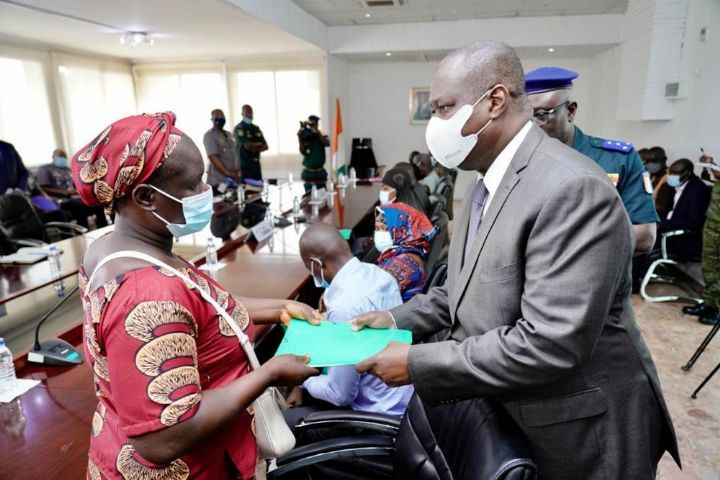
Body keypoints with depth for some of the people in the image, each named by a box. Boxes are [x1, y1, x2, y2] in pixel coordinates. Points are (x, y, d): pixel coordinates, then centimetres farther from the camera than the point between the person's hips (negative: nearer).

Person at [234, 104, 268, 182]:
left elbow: (265, 146, 8)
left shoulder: (256, 128, 15)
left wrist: (255, 149, -10)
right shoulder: (239, 128, -6)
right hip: (244, 164, -6)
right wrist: (258, 144, 0)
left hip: (256, 163, 6)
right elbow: (247, 145, -18)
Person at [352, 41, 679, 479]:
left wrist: (418, 364, -26)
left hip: (577, 434, -8)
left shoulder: (572, 188, -27)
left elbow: (549, 344, -31)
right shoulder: (487, 183, 3)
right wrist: (399, 318, -4)